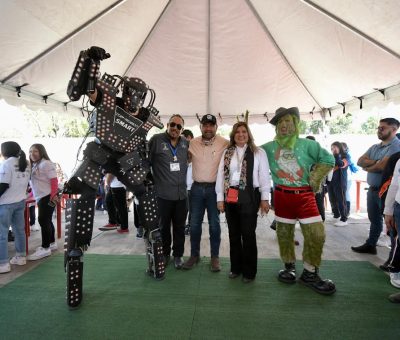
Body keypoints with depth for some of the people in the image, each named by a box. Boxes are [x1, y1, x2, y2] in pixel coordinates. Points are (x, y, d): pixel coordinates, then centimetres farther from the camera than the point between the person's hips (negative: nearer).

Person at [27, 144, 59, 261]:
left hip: (47, 197, -9)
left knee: (43, 220, -10)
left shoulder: (46, 164, -12)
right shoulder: (34, 165, 16)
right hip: (41, 197, 9)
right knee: (46, 221, 14)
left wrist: (53, 196, -24)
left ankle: (45, 248, -5)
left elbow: (54, 181, -17)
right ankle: (52, 243, 25)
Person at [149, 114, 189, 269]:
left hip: (181, 194, 3)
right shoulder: (156, 140, -6)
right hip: (163, 194, -3)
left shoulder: (186, 143, 6)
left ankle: (178, 254, 30)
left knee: (179, 227, 12)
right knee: (164, 226, 14)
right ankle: (164, 254, 33)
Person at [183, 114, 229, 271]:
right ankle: (194, 254, 27)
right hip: (196, 188, 3)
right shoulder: (193, 143, 1)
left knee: (214, 224, 8)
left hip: (214, 188, -2)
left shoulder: (224, 143, -9)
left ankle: (215, 257, 23)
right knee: (194, 223, 11)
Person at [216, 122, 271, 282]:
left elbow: (264, 176, -2)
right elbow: (221, 175, 8)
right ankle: (236, 267, 29)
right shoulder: (227, 153, 10)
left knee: (248, 234, 2)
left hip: (249, 196, -4)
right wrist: (220, 198, 3)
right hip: (230, 196, 4)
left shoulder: (258, 152, 1)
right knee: (233, 233, 13)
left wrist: (265, 198, -7)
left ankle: (249, 271, 20)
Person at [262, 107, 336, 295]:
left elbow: (328, 159, 3)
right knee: (284, 233, 10)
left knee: (316, 233, -6)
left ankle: (310, 273, 13)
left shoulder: (306, 144, -2)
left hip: (304, 195, -1)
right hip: (282, 195, 1)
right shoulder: (269, 147, 3)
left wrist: (313, 179, -1)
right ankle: (289, 266, 31)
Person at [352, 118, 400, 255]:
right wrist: (375, 162, -13)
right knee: (374, 219, 19)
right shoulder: (374, 147, 13)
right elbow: (360, 161, 5)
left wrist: (367, 167, -4)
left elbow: (382, 166, -24)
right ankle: (370, 245, 32)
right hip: (372, 189, 8)